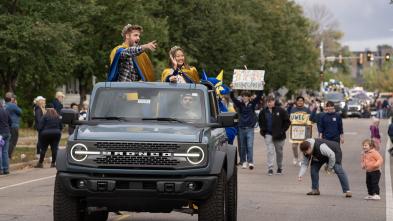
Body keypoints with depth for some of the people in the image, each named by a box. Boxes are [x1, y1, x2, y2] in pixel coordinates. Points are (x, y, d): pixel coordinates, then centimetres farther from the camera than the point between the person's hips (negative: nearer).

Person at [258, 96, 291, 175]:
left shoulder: (280, 111, -6)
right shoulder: (263, 112, 2)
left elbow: (287, 121, -1)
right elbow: (260, 122, 19)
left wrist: (282, 130, -7)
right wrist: (263, 130, 6)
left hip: (279, 136, -1)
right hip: (268, 135, 1)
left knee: (279, 152, 11)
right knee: (270, 151, -13)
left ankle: (279, 168, 27)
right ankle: (270, 168, -15)